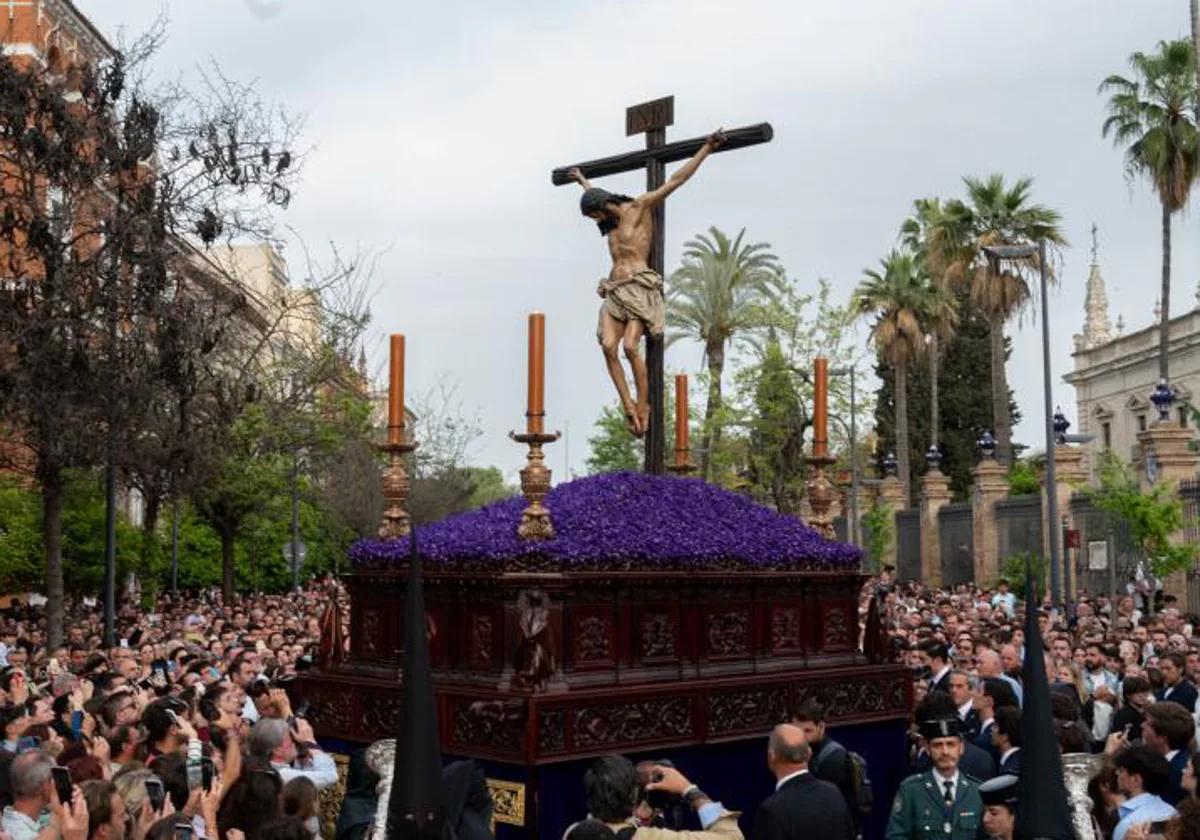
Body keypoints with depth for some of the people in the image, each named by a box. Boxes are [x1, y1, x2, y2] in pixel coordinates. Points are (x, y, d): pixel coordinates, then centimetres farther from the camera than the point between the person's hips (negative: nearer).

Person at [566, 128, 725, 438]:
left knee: (630, 346, -22)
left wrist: (706, 149, -3)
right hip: (614, 293, 7)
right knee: (608, 346, -16)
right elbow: (597, 199, 49)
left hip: (640, 289, -7)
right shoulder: (613, 220, 24)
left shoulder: (639, 207, 3)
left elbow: (675, 181, 0)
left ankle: (643, 405, -11)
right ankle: (629, 407, -17)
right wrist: (582, 181, 65)